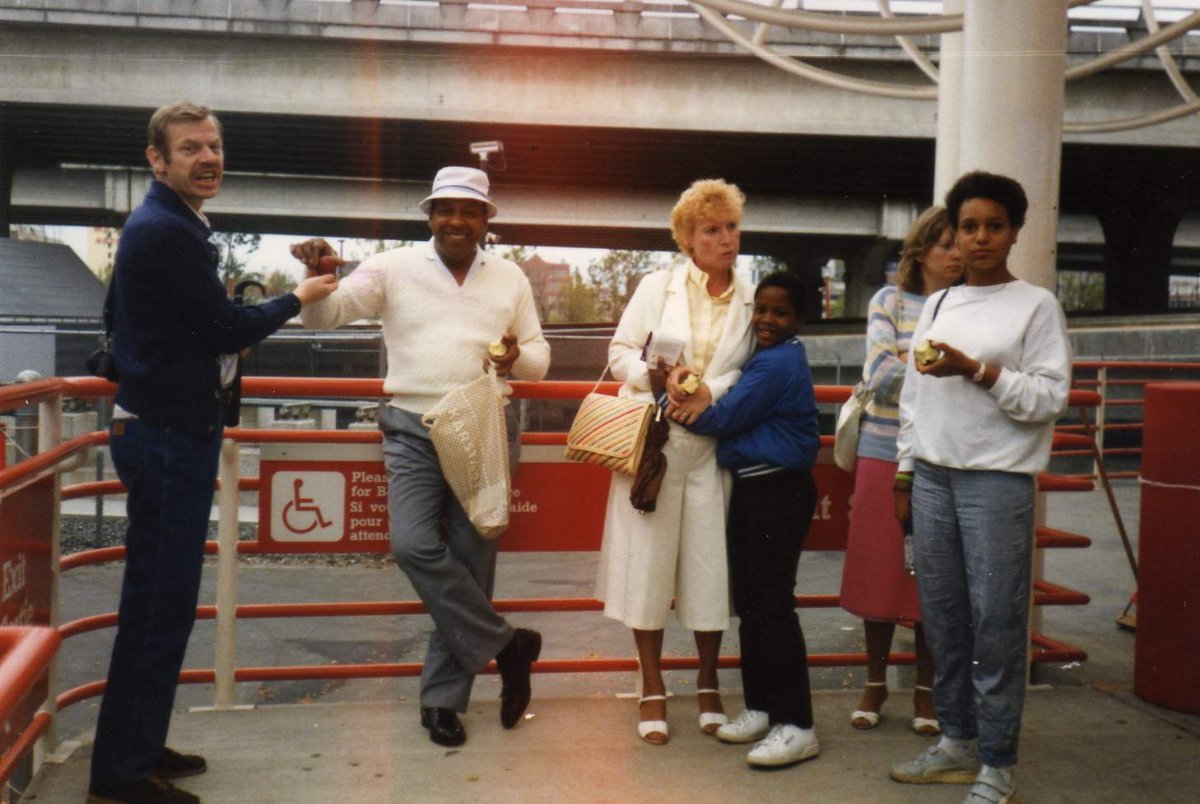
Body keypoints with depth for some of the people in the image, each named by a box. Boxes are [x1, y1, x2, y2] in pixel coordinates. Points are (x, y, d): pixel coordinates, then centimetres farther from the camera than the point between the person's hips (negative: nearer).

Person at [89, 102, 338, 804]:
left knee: (163, 598, 16)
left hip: (175, 433, 11)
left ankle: (140, 747, 28)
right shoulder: (166, 231, -16)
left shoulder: (170, 226, 17)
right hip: (168, 437, -11)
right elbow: (228, 328, -16)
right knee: (159, 602, -5)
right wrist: (297, 299, -2)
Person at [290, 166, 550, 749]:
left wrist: (518, 358, -9)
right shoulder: (394, 268, 3)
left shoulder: (510, 278, 10)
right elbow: (325, 315, -3)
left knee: (471, 560, 2)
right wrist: (318, 277, -24)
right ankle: (505, 645, 1)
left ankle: (442, 697, 16)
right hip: (414, 431, -1)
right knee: (415, 547, -19)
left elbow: (539, 357, 14)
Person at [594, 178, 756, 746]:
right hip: (650, 443, -1)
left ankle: (708, 686, 23)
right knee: (647, 562, 2)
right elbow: (621, 352, 3)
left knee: (710, 565, 4)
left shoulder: (752, 301, 6)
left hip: (711, 448, 1)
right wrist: (661, 379, -14)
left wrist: (711, 390, -15)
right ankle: (652, 690, 16)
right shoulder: (658, 286, 4)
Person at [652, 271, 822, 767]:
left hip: (778, 493, -10)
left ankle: (796, 726, -1)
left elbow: (721, 419, -15)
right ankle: (761, 707, 24)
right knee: (748, 600, 14)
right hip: (751, 489, 10)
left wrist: (666, 391, -6)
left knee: (772, 603, -8)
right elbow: (738, 418, 14)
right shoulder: (770, 358, 17)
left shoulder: (776, 363, -15)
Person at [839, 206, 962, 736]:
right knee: (880, 570, 5)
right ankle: (875, 682, 22)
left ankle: (925, 689, 21)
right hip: (886, 454, 0)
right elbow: (880, 374, -7)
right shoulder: (890, 300, 4)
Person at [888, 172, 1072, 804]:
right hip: (933, 476, 5)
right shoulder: (937, 303, 15)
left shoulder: (1036, 305, 0)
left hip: (997, 480, -5)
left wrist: (976, 370, -17)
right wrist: (906, 473, 15)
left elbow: (1052, 396, -7)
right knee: (941, 615, 9)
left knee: (995, 620, -4)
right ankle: (957, 741, 23)